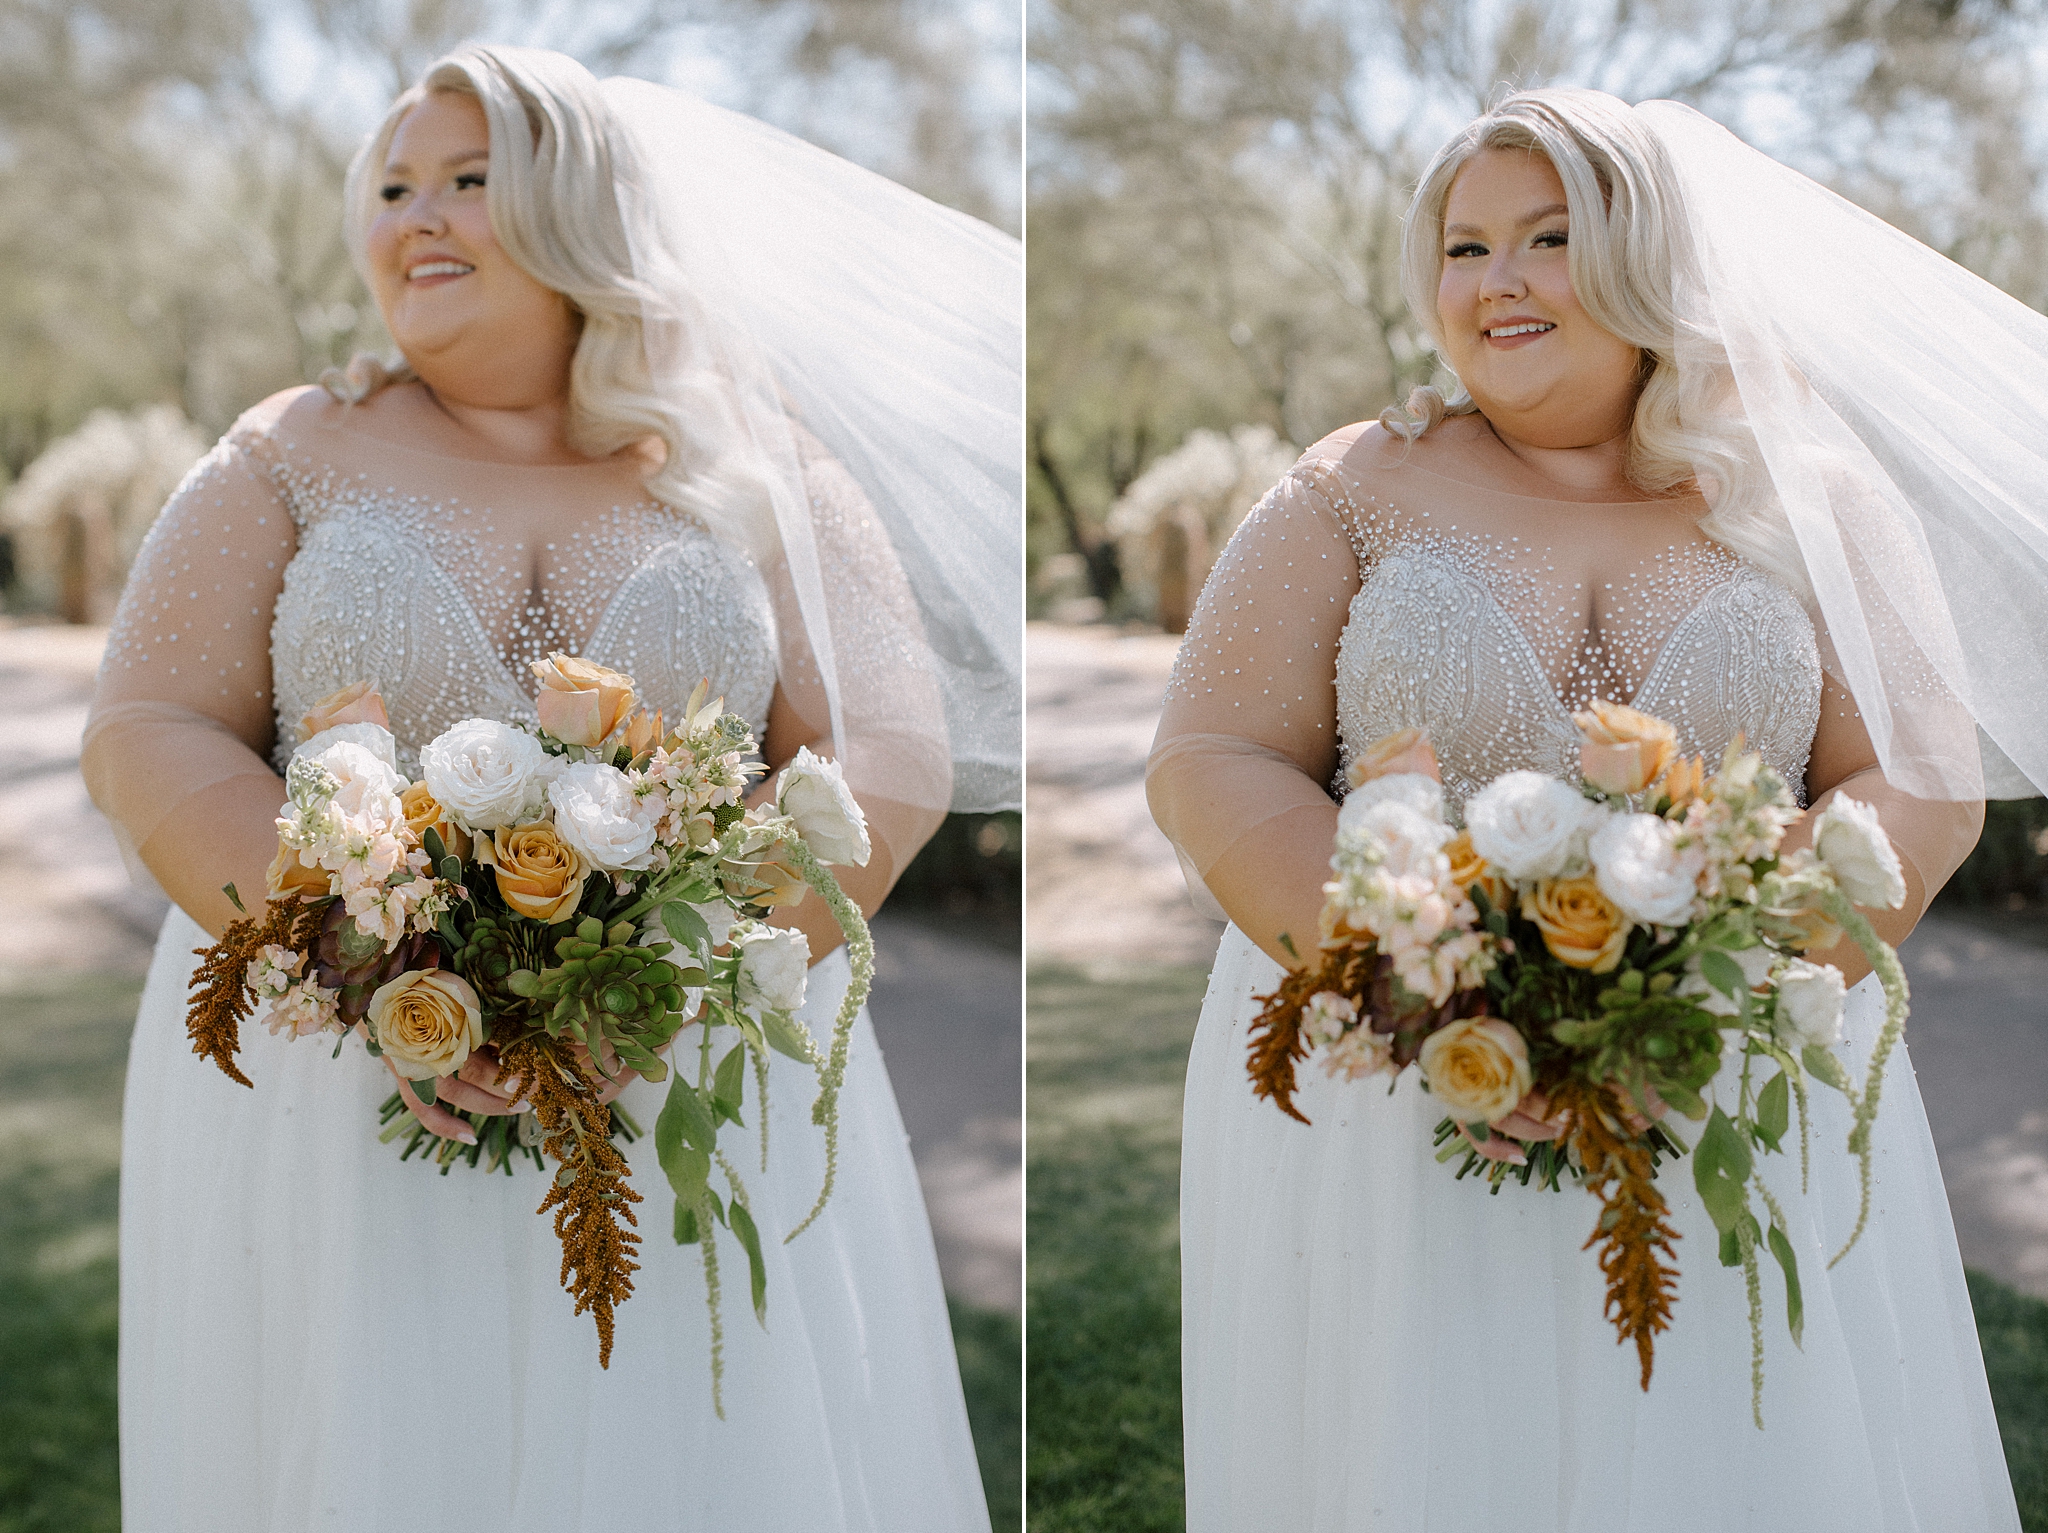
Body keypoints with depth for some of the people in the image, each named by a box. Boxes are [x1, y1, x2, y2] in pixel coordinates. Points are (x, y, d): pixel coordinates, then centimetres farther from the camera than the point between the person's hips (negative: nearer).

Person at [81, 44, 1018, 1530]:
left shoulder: (754, 468, 5)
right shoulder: (297, 457, 6)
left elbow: (890, 759, -3)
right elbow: (150, 737, -1)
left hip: (697, 1110, 0)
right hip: (328, 1101, 0)